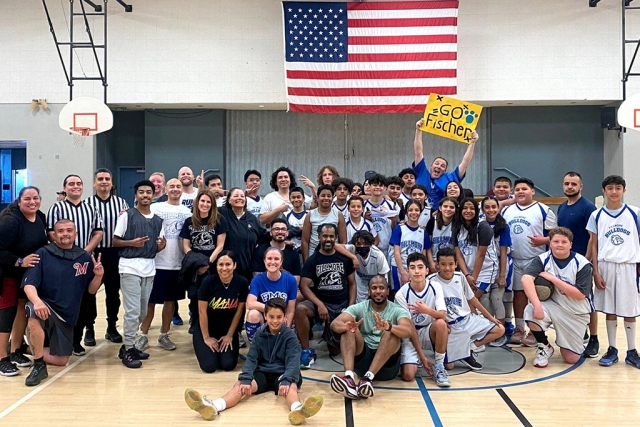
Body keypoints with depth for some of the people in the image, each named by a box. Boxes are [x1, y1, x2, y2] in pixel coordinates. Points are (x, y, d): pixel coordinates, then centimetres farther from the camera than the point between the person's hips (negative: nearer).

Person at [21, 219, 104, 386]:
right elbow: (28, 284, -16)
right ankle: (38, 365, -21)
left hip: (67, 315, 4)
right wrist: (37, 301, -37)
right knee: (34, 314, -40)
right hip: (45, 307, -4)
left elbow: (91, 290, 7)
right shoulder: (43, 254, -7)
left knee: (61, 360, 8)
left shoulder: (85, 258, 1)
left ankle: (36, 350, 40)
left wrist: (98, 276, -15)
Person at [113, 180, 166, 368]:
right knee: (132, 311, -7)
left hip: (149, 268, 5)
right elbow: (115, 241, -2)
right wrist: (132, 243, -18)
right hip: (130, 267, -5)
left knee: (142, 312, 10)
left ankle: (130, 345, 24)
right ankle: (128, 349, 4)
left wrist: (161, 245, -5)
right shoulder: (127, 216, -2)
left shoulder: (157, 220, 12)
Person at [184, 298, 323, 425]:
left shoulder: (290, 336, -5)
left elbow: (293, 361, -15)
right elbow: (251, 358, -4)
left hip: (282, 374, -3)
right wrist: (246, 379, -23)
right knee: (240, 384, -25)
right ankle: (213, 407, -53)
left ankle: (297, 410, -72)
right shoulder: (260, 334, 5)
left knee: (291, 386, -37)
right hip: (262, 373, 3)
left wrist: (286, 380, -35)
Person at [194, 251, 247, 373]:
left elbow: (239, 311, -5)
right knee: (210, 366, -15)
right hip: (206, 328, -1)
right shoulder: (209, 281, -18)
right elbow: (202, 311, -13)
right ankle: (205, 349, 19)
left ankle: (233, 346, 19)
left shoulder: (242, 283, -14)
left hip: (228, 330, 1)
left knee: (228, 365, -14)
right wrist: (206, 338, -9)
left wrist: (229, 335, -2)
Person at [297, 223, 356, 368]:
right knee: (300, 309, -35)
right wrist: (319, 304, -24)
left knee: (335, 351, -1)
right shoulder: (312, 260, -2)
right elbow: (304, 286, -10)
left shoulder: (344, 258, 3)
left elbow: (352, 283, 8)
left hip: (342, 305, 1)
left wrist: (351, 306, -7)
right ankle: (307, 350, -17)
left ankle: (329, 335, 36)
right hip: (321, 303, -1)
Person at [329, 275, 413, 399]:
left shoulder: (397, 310, 1)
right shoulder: (359, 308, 6)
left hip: (387, 363, -1)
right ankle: (349, 378, -41)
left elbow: (409, 331, -21)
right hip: (363, 360, 2)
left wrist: (388, 327, -43)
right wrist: (347, 327, -36)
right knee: (348, 329, -20)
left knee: (392, 332, -26)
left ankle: (368, 377, -39)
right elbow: (334, 324, -11)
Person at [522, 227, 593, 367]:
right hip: (553, 306, 1)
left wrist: (553, 279, -25)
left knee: (571, 359, -1)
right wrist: (537, 305, -41)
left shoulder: (582, 264, -13)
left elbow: (580, 295, -20)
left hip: (576, 314, -1)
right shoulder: (543, 259, -11)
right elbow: (526, 278, -29)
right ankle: (545, 348, -4)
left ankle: (578, 342, 37)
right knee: (531, 311, -32)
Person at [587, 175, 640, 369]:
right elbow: (594, 245, 4)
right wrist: (595, 272, -2)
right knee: (609, 310, 7)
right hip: (606, 266, 0)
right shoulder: (596, 215, 3)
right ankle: (612, 350, 18)